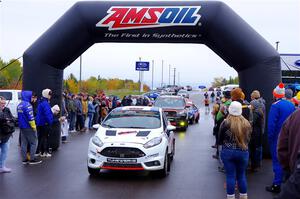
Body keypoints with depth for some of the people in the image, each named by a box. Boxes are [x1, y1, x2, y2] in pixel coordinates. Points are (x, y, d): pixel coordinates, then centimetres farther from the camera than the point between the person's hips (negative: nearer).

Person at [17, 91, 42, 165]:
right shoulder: (27, 105, -19)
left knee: (24, 143, 11)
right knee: (34, 143, 1)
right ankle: (32, 159, 2)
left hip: (22, 127, 9)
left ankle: (24, 159, 15)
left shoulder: (19, 105, 10)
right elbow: (30, 117, -22)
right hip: (29, 128, -9)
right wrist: (34, 127, -16)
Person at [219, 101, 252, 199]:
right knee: (241, 175, 16)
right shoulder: (247, 123, -4)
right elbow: (248, 138, 8)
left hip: (228, 152, -2)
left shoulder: (225, 123, -12)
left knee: (230, 176, 5)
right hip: (243, 152, 3)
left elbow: (220, 139, -1)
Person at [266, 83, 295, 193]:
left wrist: (270, 138, -9)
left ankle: (277, 185, 1)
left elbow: (271, 124, -19)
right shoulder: (291, 105, 5)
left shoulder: (275, 106, -16)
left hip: (278, 138, -6)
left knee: (277, 161, -1)